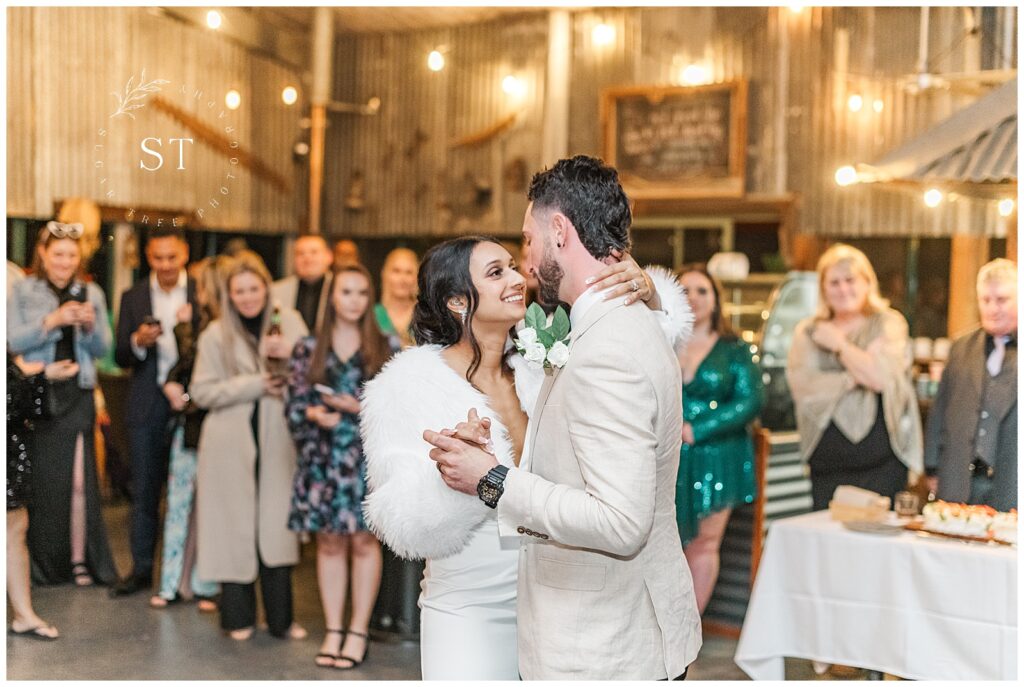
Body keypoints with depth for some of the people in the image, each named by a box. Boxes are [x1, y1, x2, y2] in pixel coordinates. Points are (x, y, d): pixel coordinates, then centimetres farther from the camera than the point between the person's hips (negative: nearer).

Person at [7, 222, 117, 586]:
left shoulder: (91, 294, 10)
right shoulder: (22, 292, 3)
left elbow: (102, 348, 9)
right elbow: (15, 342, -5)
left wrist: (91, 325, -11)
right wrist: (52, 320, -16)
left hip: (77, 396, 1)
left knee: (79, 479, -5)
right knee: (41, 480, 3)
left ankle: (79, 560, 5)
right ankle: (42, 563, 16)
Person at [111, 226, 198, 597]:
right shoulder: (133, 297, 7)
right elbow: (121, 358, 6)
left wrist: (195, 327, -20)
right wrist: (137, 342, -15)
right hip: (147, 406, 2)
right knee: (144, 490, 7)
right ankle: (142, 568, 17)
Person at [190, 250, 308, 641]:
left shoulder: (289, 323, 6)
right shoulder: (215, 335, 3)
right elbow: (201, 392, -4)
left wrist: (291, 355, -17)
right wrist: (256, 384, -12)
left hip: (276, 439, 1)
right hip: (231, 443, -1)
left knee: (276, 524, -1)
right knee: (235, 525, 2)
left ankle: (280, 618, 8)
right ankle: (238, 617, 14)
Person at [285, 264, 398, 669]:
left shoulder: (386, 348, 3)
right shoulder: (308, 349, 8)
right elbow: (294, 403, 7)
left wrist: (360, 407, -12)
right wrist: (314, 414, -13)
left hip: (368, 457, -1)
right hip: (322, 457, 2)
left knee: (364, 541, 1)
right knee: (329, 543, 5)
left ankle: (358, 632, 12)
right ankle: (333, 631, 15)